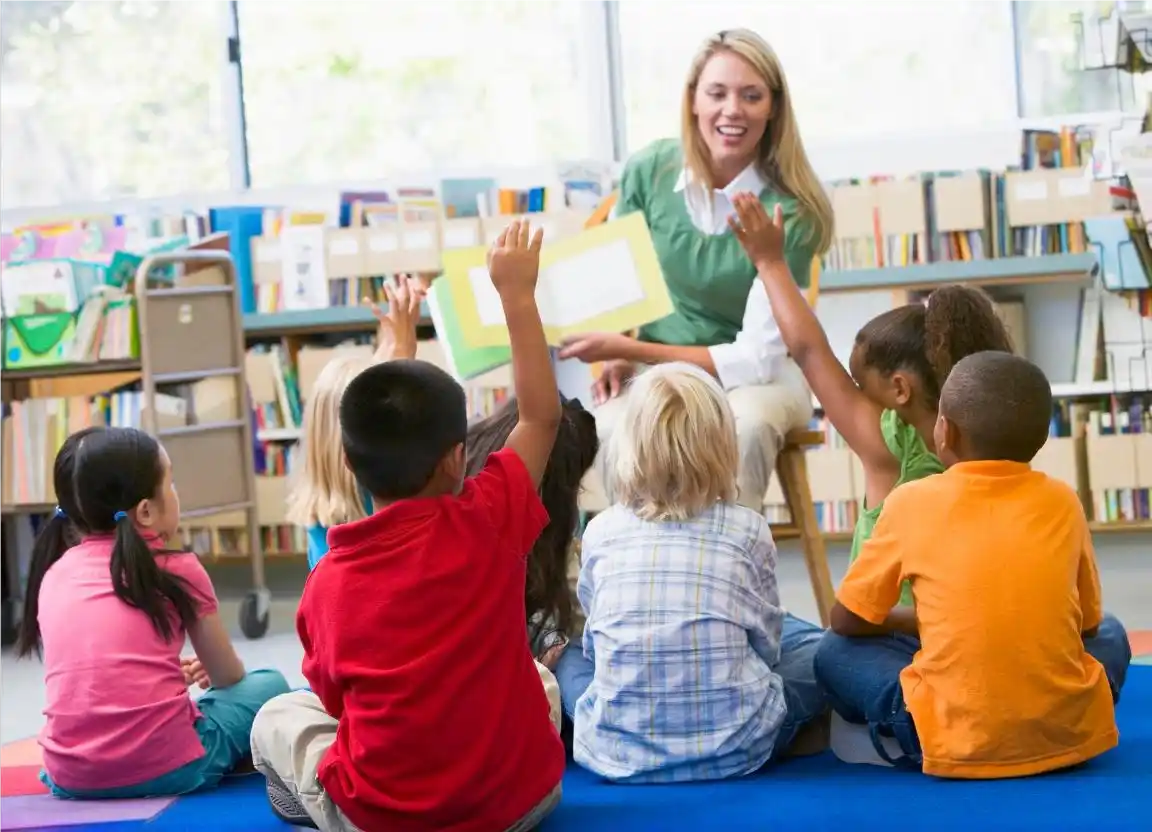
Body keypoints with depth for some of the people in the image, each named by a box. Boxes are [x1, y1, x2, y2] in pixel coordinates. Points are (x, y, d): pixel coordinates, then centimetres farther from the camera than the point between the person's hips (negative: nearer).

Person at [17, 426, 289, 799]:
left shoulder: (54, 574, 10)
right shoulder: (176, 568, -1)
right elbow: (228, 677, 13)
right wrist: (208, 672, 37)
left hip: (69, 775, 5)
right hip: (164, 767, -5)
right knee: (269, 685, 16)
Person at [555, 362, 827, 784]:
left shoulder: (601, 532, 0)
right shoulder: (748, 530, -3)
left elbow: (596, 640, 11)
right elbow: (767, 643, 6)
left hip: (617, 750, 1)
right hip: (733, 748, 0)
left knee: (570, 652, 32)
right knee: (818, 649, 24)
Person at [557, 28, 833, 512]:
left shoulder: (789, 211, -18)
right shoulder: (649, 171, -8)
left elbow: (757, 357, -19)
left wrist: (632, 349, -21)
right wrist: (617, 357, -11)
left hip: (759, 374, -2)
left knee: (745, 427, -37)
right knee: (614, 430, -31)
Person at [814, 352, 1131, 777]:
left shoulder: (913, 502, -1)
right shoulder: (1062, 501, 5)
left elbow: (846, 621, 9)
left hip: (958, 744, -3)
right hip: (1068, 733, 3)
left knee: (835, 651, 17)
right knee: (1108, 634, 32)